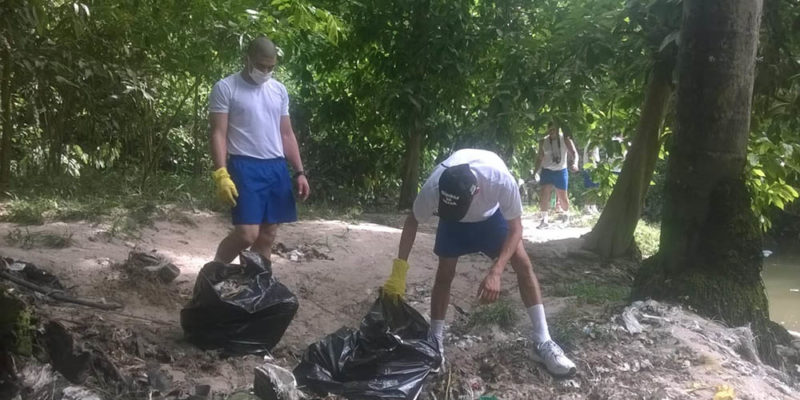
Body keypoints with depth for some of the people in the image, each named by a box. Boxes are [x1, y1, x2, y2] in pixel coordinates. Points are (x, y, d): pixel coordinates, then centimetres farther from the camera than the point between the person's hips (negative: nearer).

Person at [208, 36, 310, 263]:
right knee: (247, 234, -14)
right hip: (245, 167, -6)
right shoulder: (225, 88, -2)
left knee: (267, 236, 6)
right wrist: (221, 174, -19)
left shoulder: (279, 90, 14)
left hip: (277, 168, 6)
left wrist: (299, 172, 10)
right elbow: (218, 134, -7)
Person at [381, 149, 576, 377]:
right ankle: (435, 339, 12)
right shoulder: (433, 188, -40)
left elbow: (515, 228, -30)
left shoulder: (502, 181, -46)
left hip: (491, 214, 0)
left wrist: (495, 272, -41)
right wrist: (398, 271, -23)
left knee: (523, 264, -10)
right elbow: (412, 222, -19)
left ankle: (542, 341, -3)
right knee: (444, 273, -5)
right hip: (453, 221, 1)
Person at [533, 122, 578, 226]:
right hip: (546, 171, 1)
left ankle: (566, 214, 32)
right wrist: (536, 171, -1)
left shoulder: (565, 140, -5)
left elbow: (574, 152, -8)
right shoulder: (543, 142, 1)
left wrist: (575, 163, -27)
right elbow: (540, 157, 8)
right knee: (544, 195, -13)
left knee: (562, 196, 5)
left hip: (561, 171, -1)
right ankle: (544, 219, -7)